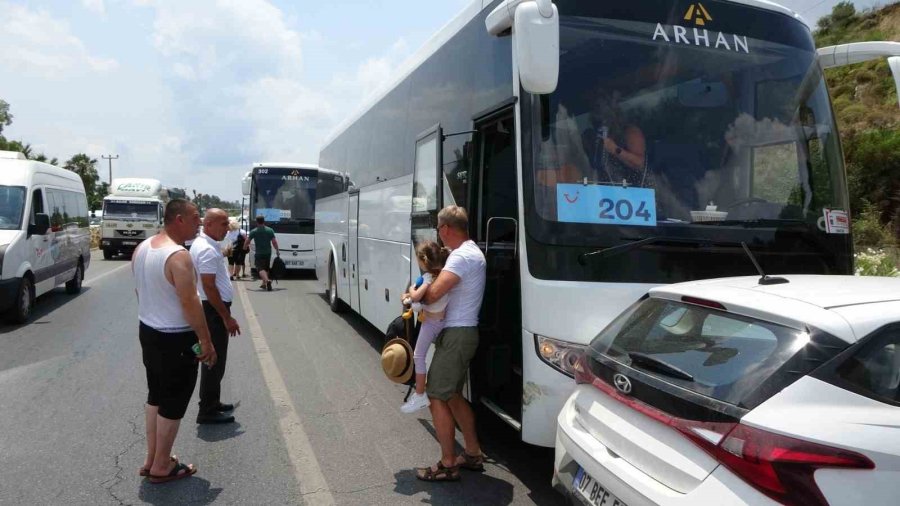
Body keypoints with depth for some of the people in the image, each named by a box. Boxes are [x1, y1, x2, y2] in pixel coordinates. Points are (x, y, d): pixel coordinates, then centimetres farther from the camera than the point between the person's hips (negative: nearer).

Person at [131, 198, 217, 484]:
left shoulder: (142, 248, 5)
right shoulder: (178, 256, -24)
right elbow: (190, 303, -25)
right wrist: (206, 341, -18)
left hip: (148, 331, 9)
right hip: (176, 338, -9)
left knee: (156, 395, 20)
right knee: (173, 402, 4)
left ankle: (151, 459, 30)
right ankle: (161, 467, 15)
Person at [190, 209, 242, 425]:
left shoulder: (206, 245, 12)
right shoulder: (207, 249, -21)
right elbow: (209, 288, -24)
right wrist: (227, 317, -21)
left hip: (214, 308, 11)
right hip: (213, 310, -11)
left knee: (215, 359, 18)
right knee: (214, 360, -3)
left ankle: (212, 403, 30)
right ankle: (207, 411, 5)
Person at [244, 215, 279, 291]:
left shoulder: (253, 231, -5)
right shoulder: (270, 230, 0)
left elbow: (247, 242, 1)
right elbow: (274, 242, -3)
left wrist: (245, 247, 22)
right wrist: (277, 251, 7)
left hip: (259, 253, -3)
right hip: (268, 253, 3)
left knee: (261, 269, -9)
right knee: (266, 268, 19)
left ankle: (267, 280, -35)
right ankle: (264, 284, 26)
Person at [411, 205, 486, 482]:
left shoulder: (462, 256, -19)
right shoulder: (470, 251, 15)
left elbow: (433, 294, -27)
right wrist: (422, 295, 0)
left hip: (456, 334, -10)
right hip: (462, 332, 10)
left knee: (437, 396, -2)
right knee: (452, 395, 19)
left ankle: (447, 465, 6)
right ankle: (473, 453, 27)